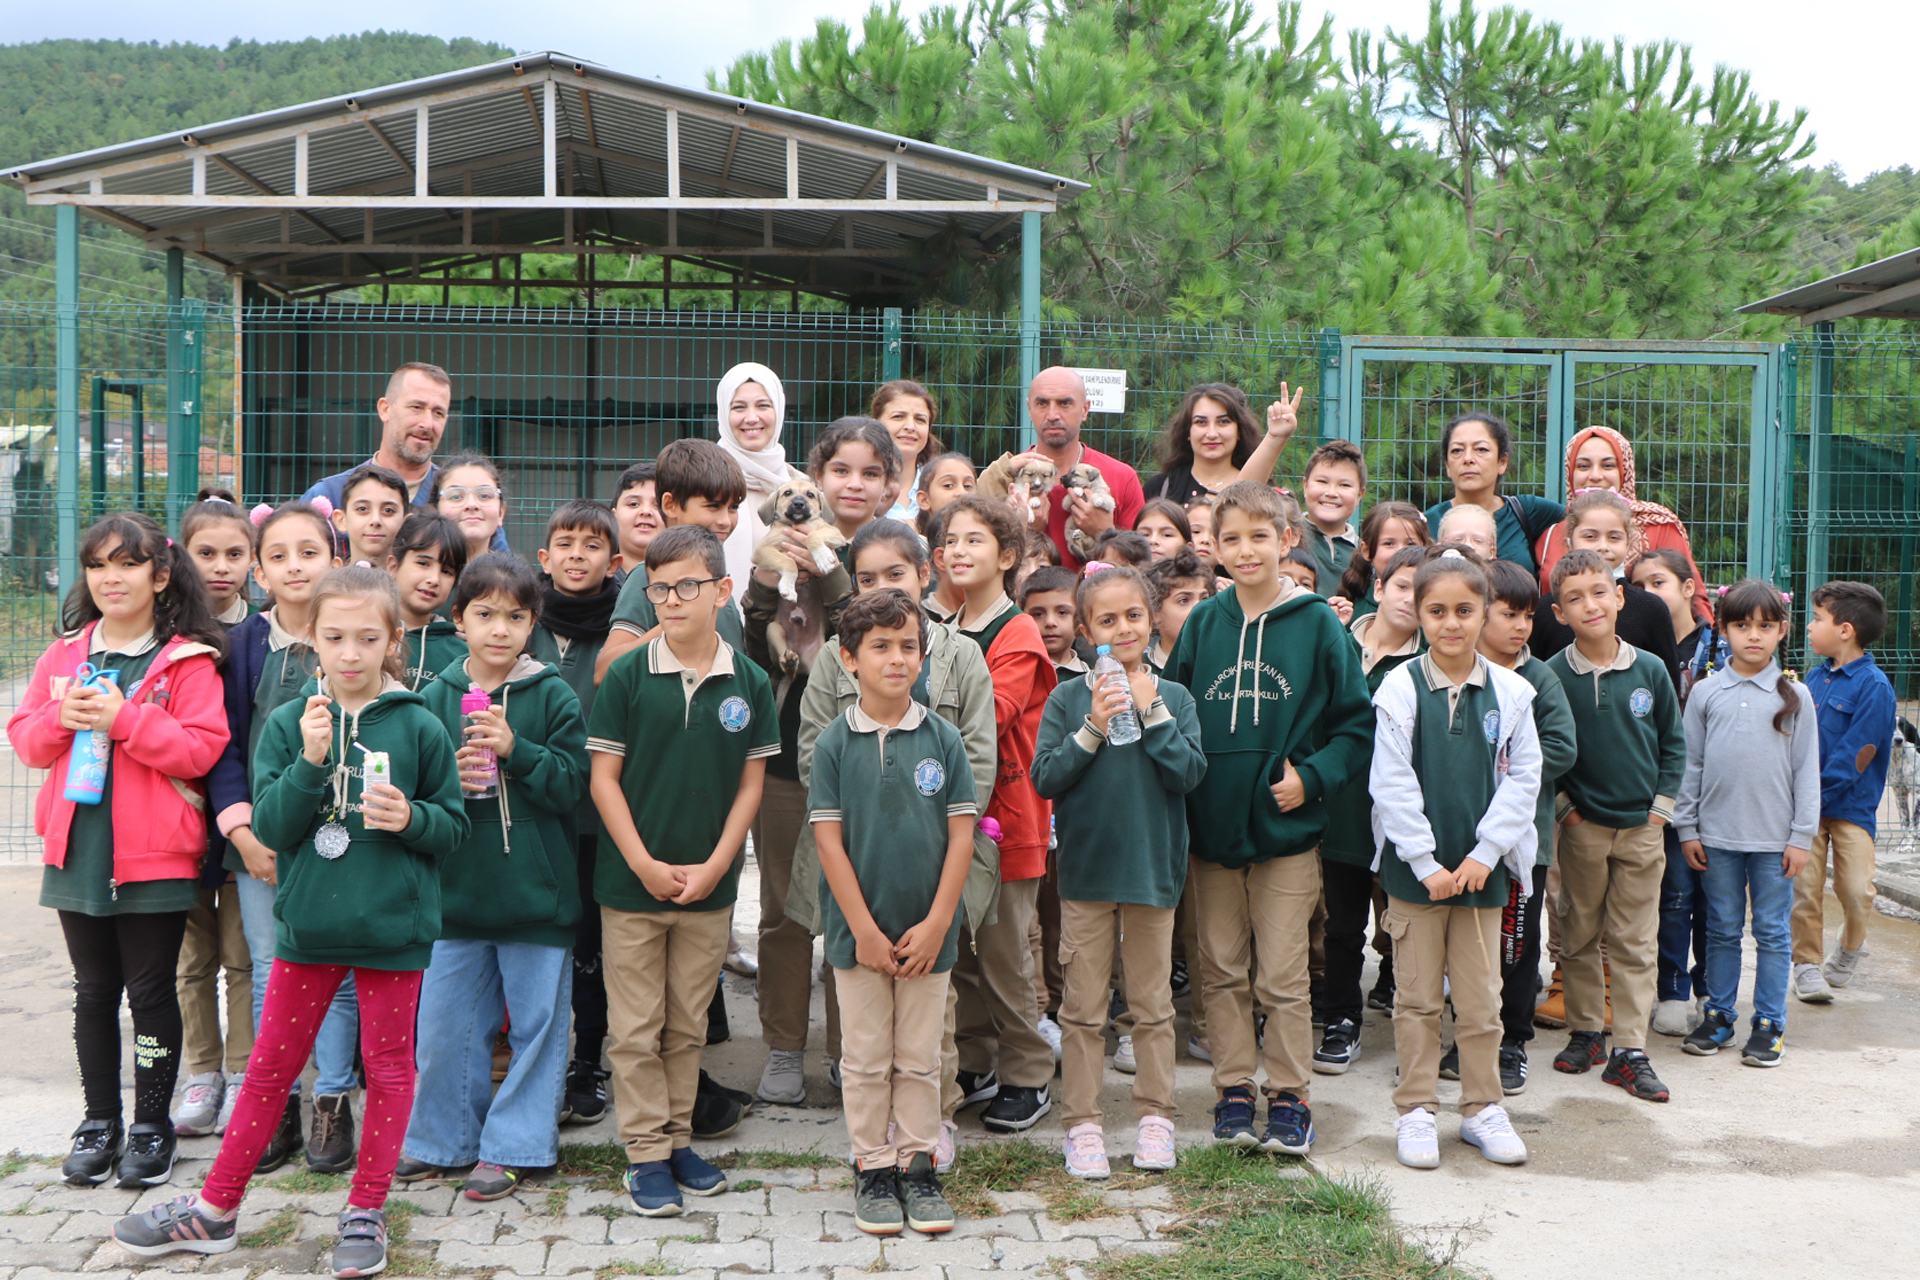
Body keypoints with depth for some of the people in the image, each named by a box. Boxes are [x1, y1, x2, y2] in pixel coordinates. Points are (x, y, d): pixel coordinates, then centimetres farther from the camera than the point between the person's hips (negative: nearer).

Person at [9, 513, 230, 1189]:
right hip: (76, 850, 4)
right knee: (94, 990, 13)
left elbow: (203, 749, -14)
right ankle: (99, 1120, 25)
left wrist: (125, 718, -21)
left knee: (151, 990, 4)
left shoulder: (188, 662, -6)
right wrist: (61, 718, -10)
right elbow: (24, 740, 10)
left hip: (154, 855, -4)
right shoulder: (64, 655, 10)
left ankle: (152, 1122, 17)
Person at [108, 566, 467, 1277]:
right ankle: (215, 1209, 24)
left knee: (388, 1066, 9)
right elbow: (272, 826, -6)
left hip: (392, 927, -1)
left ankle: (365, 1211, 24)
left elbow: (453, 826, 2)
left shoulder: (418, 727, -4)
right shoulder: (287, 725, 0)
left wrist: (411, 818, -19)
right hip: (307, 924, 2)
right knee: (270, 1066, 12)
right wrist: (311, 762, -20)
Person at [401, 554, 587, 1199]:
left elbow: (573, 783, -9)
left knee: (536, 1023, 5)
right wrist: (448, 779, -14)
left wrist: (515, 750, -20)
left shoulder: (553, 696, -4)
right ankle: (442, 1140, 27)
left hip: (535, 893, -2)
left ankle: (511, 1146, 18)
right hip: (456, 888, 2)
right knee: (443, 1024, 11)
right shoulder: (436, 697, 4)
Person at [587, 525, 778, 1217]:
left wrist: (715, 865, -7)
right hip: (632, 880, -2)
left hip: (710, 884, 2)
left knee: (688, 1025, 13)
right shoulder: (627, 675, -5)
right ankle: (646, 1153, 13)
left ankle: (679, 1138, 26)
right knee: (636, 1028, 4)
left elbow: (750, 783, 3)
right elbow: (603, 777, -4)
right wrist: (645, 865, -11)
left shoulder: (749, 683, -1)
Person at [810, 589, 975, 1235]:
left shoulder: (943, 739, -2)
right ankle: (873, 1168, 20)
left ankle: (918, 1165, 22)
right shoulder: (834, 743, -4)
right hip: (859, 930, -1)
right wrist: (864, 929, -10)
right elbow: (829, 840, -6)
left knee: (920, 1058, 10)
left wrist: (936, 924, -8)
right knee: (865, 1059, 8)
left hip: (928, 931, 1)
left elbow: (961, 835, -2)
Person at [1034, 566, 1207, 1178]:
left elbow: (1189, 773, -9)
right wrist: (1093, 728, -17)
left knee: (1153, 1005, 10)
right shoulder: (1068, 698, -2)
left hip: (1153, 868, 1)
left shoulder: (1174, 698, 2)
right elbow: (1044, 779, -8)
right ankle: (1083, 1123, 14)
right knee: (1084, 1007, 5)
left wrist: (1151, 712, -15)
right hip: (1086, 869, -1)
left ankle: (1155, 1117, 21)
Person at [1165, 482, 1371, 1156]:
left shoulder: (1316, 623, -3)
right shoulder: (1202, 624, 4)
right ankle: (1234, 1091, 22)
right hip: (1211, 824, 3)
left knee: (1282, 976, 2)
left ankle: (1289, 1097, 15)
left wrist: (1311, 776, -11)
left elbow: (1355, 721, 0)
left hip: (1285, 827, -3)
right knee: (1223, 972, 10)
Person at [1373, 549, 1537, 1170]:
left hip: (1483, 867, 2)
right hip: (1414, 868, -1)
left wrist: (1485, 853, -7)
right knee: (1418, 996, 6)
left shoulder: (1510, 692, 1)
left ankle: (1482, 1108, 21)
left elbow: (1522, 778, 2)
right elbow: (1392, 784, -7)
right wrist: (1427, 864, -11)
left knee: (1480, 997, 8)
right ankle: (1417, 1111, 16)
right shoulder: (1400, 689, -6)